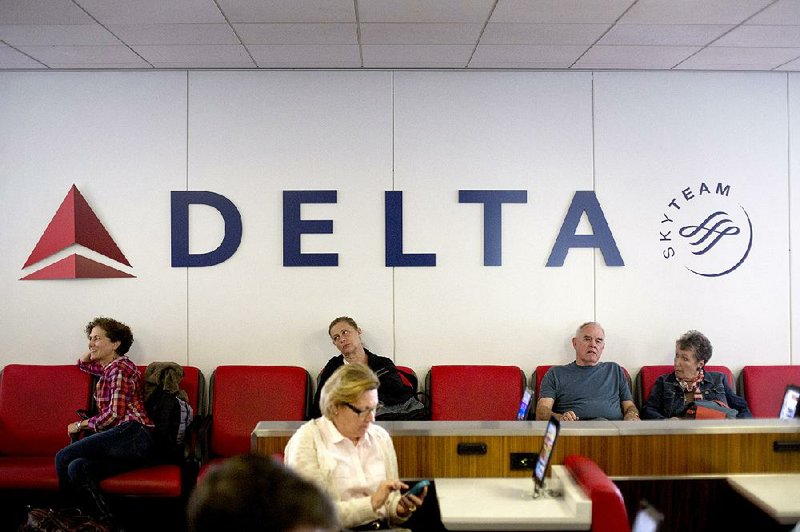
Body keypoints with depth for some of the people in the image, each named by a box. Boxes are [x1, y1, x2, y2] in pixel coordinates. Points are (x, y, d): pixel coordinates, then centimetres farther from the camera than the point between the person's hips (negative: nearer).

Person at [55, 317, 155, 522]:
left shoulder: (119, 368, -3)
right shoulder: (109, 368, 26)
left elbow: (114, 414, -10)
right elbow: (83, 363, 48)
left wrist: (81, 424, 4)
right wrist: (93, 350, 29)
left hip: (132, 434, -9)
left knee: (63, 458, -14)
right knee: (77, 467, -15)